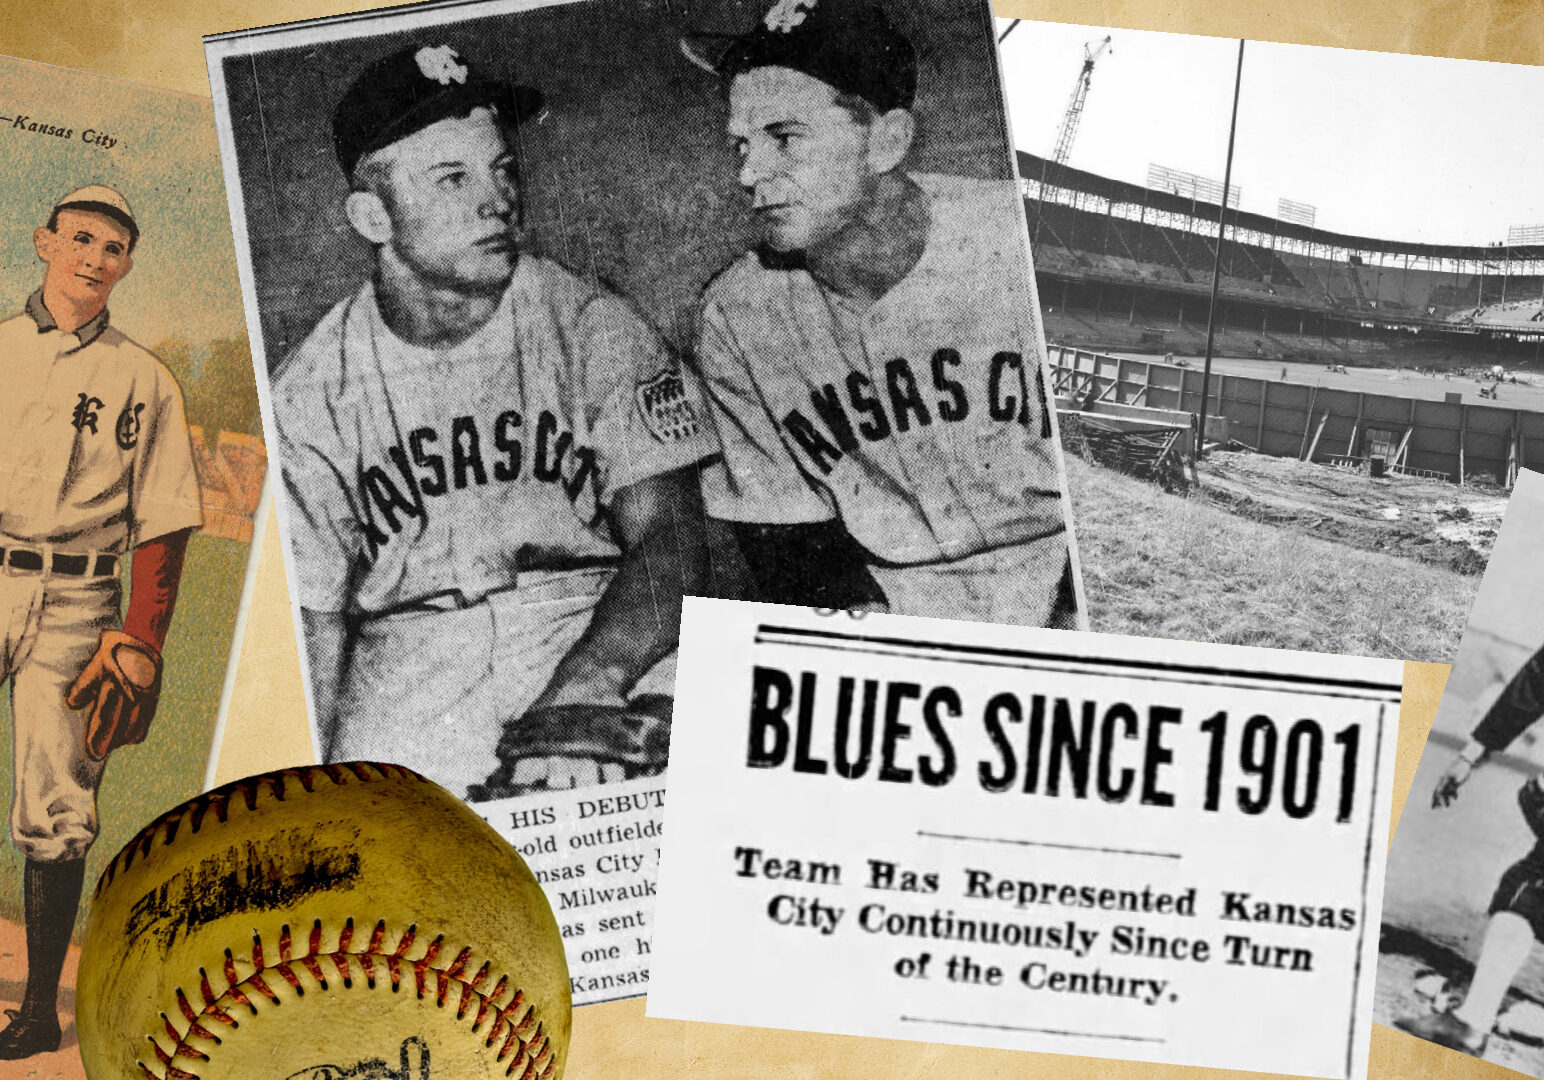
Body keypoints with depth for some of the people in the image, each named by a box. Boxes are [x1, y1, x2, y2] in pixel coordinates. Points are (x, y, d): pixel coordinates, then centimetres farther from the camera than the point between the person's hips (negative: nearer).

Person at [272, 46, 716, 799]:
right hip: (410, 666, 0)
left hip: (608, 646, 0)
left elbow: (669, 545, -8)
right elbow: (311, 621, 5)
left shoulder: (592, 329, 1)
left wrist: (577, 694, -26)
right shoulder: (308, 397, 4)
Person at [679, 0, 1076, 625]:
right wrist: (860, 619, -17)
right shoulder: (734, 318, -3)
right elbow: (783, 533, 2)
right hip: (890, 604, 3)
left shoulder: (1033, 245, -12)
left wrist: (1073, 619, -21)